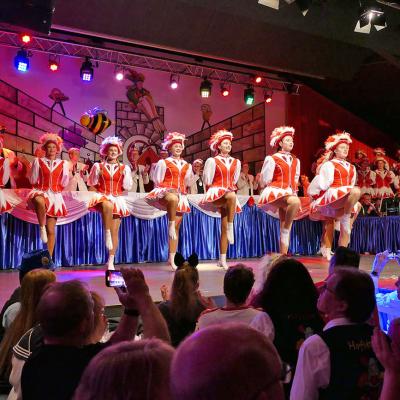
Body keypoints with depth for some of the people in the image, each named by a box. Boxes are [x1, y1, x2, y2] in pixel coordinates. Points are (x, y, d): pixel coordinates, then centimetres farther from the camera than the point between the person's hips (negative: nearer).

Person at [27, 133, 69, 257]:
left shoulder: (63, 164, 8)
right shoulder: (38, 161, 5)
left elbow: (64, 184, 11)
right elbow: (33, 180, 6)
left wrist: (55, 189, 8)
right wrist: (43, 187, 9)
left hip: (55, 196, 1)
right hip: (41, 192, -1)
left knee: (51, 230, -1)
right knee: (40, 201, -43)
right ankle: (41, 227, -22)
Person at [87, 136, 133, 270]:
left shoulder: (124, 168, 9)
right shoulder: (98, 166, 7)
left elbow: (127, 187, 6)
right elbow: (91, 183, 8)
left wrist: (125, 175, -5)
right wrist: (98, 173, -5)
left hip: (118, 199, 2)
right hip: (103, 196, -2)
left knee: (115, 232, -1)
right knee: (107, 206, -43)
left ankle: (110, 262, 6)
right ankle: (107, 233, -28)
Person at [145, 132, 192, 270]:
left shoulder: (186, 165, 17)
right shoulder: (163, 162, 4)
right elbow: (157, 181, 2)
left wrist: (182, 189, 12)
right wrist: (168, 189, -8)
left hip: (181, 196, 5)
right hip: (166, 192, -4)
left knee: (177, 227, -1)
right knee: (173, 199, -44)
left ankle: (172, 259, 1)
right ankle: (171, 224, -28)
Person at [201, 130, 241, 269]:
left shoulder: (236, 162, 13)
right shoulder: (212, 161, -1)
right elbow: (207, 181, -1)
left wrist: (231, 187, 9)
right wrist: (222, 188, -1)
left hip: (229, 193, 4)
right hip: (216, 193, -4)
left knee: (223, 228, -1)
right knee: (232, 197, -39)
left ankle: (223, 260, 2)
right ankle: (231, 228, -28)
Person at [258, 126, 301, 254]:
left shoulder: (295, 160, 16)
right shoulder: (273, 159, -3)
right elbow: (266, 179, -1)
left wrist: (293, 190, 9)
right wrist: (281, 188, -2)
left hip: (290, 193, 6)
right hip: (276, 191, -6)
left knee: (286, 230, 1)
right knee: (295, 202, -38)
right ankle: (286, 228, -20)